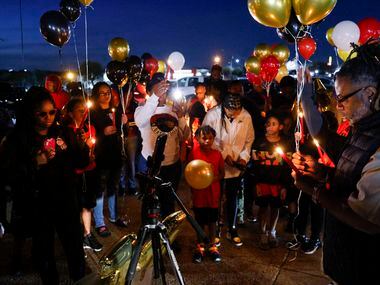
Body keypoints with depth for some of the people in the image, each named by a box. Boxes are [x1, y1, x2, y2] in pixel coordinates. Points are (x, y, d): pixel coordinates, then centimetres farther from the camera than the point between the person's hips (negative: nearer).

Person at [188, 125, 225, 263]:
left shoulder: (217, 154, -4)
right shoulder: (194, 153, -8)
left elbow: (222, 173, 4)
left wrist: (215, 178, -17)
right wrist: (192, 191, -8)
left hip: (213, 193, 1)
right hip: (199, 193, -1)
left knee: (212, 220, 13)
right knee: (200, 220, 12)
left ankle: (213, 246, 29)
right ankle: (200, 247, 28)